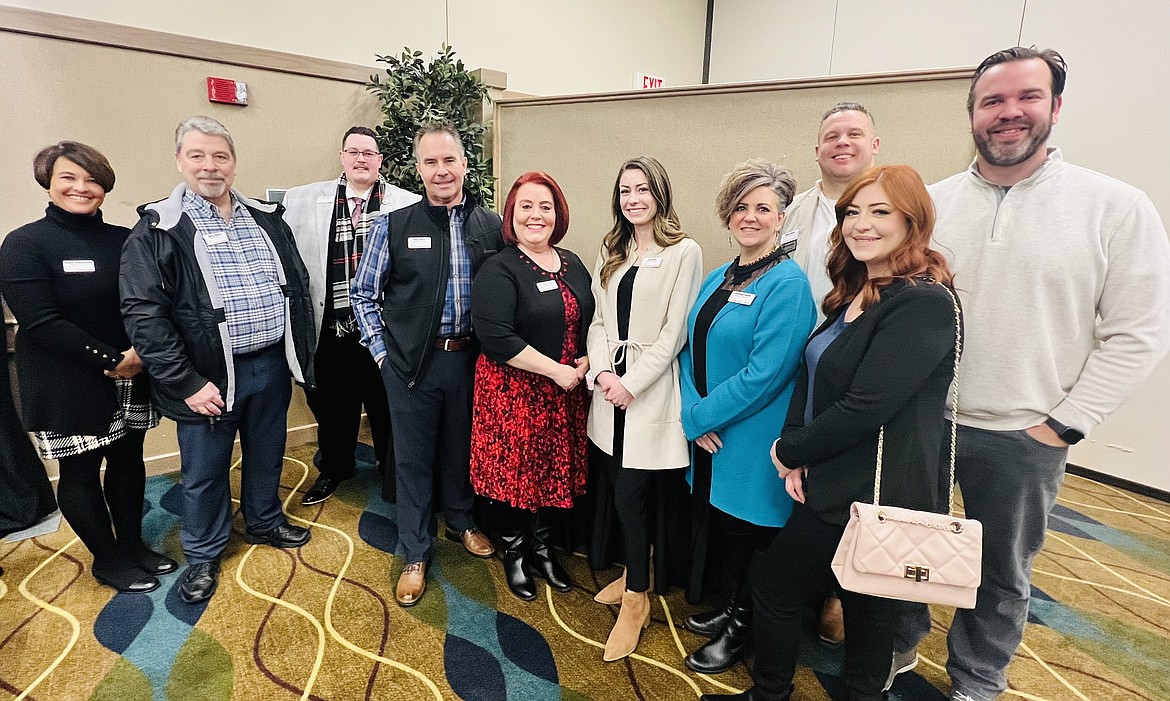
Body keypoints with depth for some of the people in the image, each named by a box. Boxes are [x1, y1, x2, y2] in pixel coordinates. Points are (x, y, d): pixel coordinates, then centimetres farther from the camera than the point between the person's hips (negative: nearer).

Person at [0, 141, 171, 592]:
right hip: (69, 386, -4)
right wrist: (111, 359, -19)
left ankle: (132, 545, 32)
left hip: (132, 376, 4)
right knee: (80, 471, 10)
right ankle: (108, 561, 27)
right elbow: (41, 322, -16)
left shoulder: (124, 241, 3)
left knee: (128, 459, 14)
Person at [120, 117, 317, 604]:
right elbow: (143, 313, -12)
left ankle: (264, 522, 44)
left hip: (272, 364, 4)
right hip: (208, 377, -3)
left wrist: (300, 353, 5)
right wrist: (186, 383, -16)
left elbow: (298, 285, 10)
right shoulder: (157, 230, -7)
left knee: (266, 455, 20)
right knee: (204, 472, 13)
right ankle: (202, 554, 35)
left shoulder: (266, 219, 7)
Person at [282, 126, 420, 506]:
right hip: (332, 327, 2)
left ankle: (392, 472, 35)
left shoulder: (407, 204, -2)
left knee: (387, 404, 13)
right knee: (332, 403, 18)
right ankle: (334, 468, 41)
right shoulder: (303, 200, 4)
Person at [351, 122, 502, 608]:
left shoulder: (493, 227, 1)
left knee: (463, 447, 18)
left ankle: (460, 520, 44)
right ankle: (415, 553, 29)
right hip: (411, 363, -1)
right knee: (413, 458, 10)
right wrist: (381, 349, -1)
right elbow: (363, 293, 5)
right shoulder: (393, 226, -3)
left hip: (471, 359, 2)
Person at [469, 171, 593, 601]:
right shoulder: (499, 271, -11)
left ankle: (540, 547, 36)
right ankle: (513, 555, 31)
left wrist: (586, 362, -4)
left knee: (555, 469, 14)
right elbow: (496, 338, -21)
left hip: (566, 393, 6)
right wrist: (555, 370, -19)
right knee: (513, 471, 6)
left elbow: (591, 321, 16)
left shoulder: (573, 265, 9)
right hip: (514, 391, -5)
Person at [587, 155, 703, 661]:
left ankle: (636, 600, 17)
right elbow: (598, 320, 9)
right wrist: (603, 372, -6)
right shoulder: (611, 252, 13)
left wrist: (631, 384, -13)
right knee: (619, 487, 10)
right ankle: (634, 570, 34)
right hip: (610, 387, 5)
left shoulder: (684, 252, -5)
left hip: (651, 392, -5)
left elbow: (674, 331, -11)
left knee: (630, 493, -3)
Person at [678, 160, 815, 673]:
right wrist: (692, 413, -8)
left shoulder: (787, 283, -15)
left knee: (745, 532, 12)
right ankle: (731, 606, 45)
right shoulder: (718, 278, 8)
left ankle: (740, 628, 37)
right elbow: (691, 348, 7)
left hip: (750, 444, -6)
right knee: (717, 525, 20)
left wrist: (700, 416, -16)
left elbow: (766, 372, -22)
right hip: (707, 437, 7)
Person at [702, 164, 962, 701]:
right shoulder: (855, 294, 8)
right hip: (838, 482, 8)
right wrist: (796, 452, -7)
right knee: (865, 608, 22)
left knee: (771, 586, 7)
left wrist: (790, 452, -11)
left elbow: (865, 406, -25)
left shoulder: (924, 304, -20)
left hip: (870, 493, -8)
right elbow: (809, 374, 6)